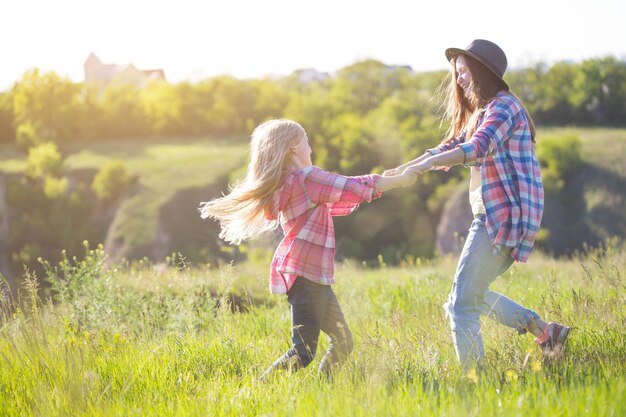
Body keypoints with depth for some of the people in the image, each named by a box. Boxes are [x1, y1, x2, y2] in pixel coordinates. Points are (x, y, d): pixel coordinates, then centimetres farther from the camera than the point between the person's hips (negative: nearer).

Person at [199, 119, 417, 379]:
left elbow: (340, 202, 27)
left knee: (343, 342, 13)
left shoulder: (287, 183, 17)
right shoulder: (306, 178, -10)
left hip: (315, 277, 10)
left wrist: (383, 181, 26)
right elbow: (356, 188, -9)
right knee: (303, 352, -14)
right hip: (305, 273, -10)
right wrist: (400, 181, 2)